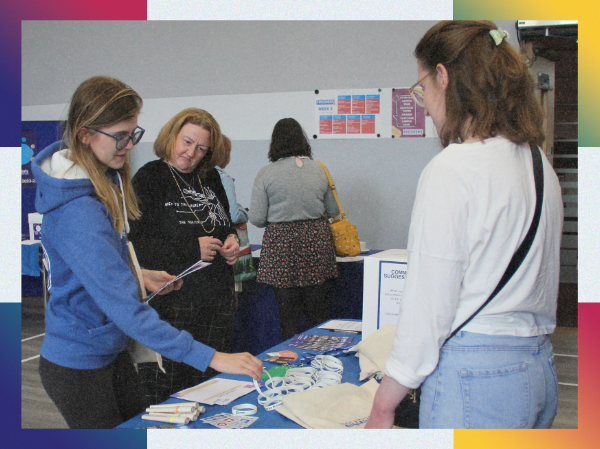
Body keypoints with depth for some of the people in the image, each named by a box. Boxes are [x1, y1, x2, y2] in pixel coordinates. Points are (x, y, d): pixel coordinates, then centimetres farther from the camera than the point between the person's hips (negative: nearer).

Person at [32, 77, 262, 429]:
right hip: (79, 365, -8)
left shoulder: (104, 176, -1)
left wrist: (138, 275, -1)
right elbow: (124, 307, -36)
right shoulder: (78, 212, -31)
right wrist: (211, 357, -37)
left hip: (111, 349, 9)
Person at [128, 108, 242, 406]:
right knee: (164, 395, 1)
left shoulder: (210, 179, 13)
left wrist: (232, 239, 4)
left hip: (217, 301, 6)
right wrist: (193, 249, -17)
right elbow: (134, 242, -15)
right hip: (170, 306, -6)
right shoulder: (148, 178, -6)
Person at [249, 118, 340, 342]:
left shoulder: (266, 174, -4)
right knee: (317, 312, 10)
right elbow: (334, 211, 12)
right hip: (316, 240, 3)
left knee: (289, 315, 5)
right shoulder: (319, 170, 4)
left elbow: (257, 219, -5)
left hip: (281, 243, -2)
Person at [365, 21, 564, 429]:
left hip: (474, 376, -8)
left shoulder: (452, 170, -17)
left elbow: (428, 307, -17)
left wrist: (383, 404, -7)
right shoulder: (539, 164, 8)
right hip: (539, 369, 9)